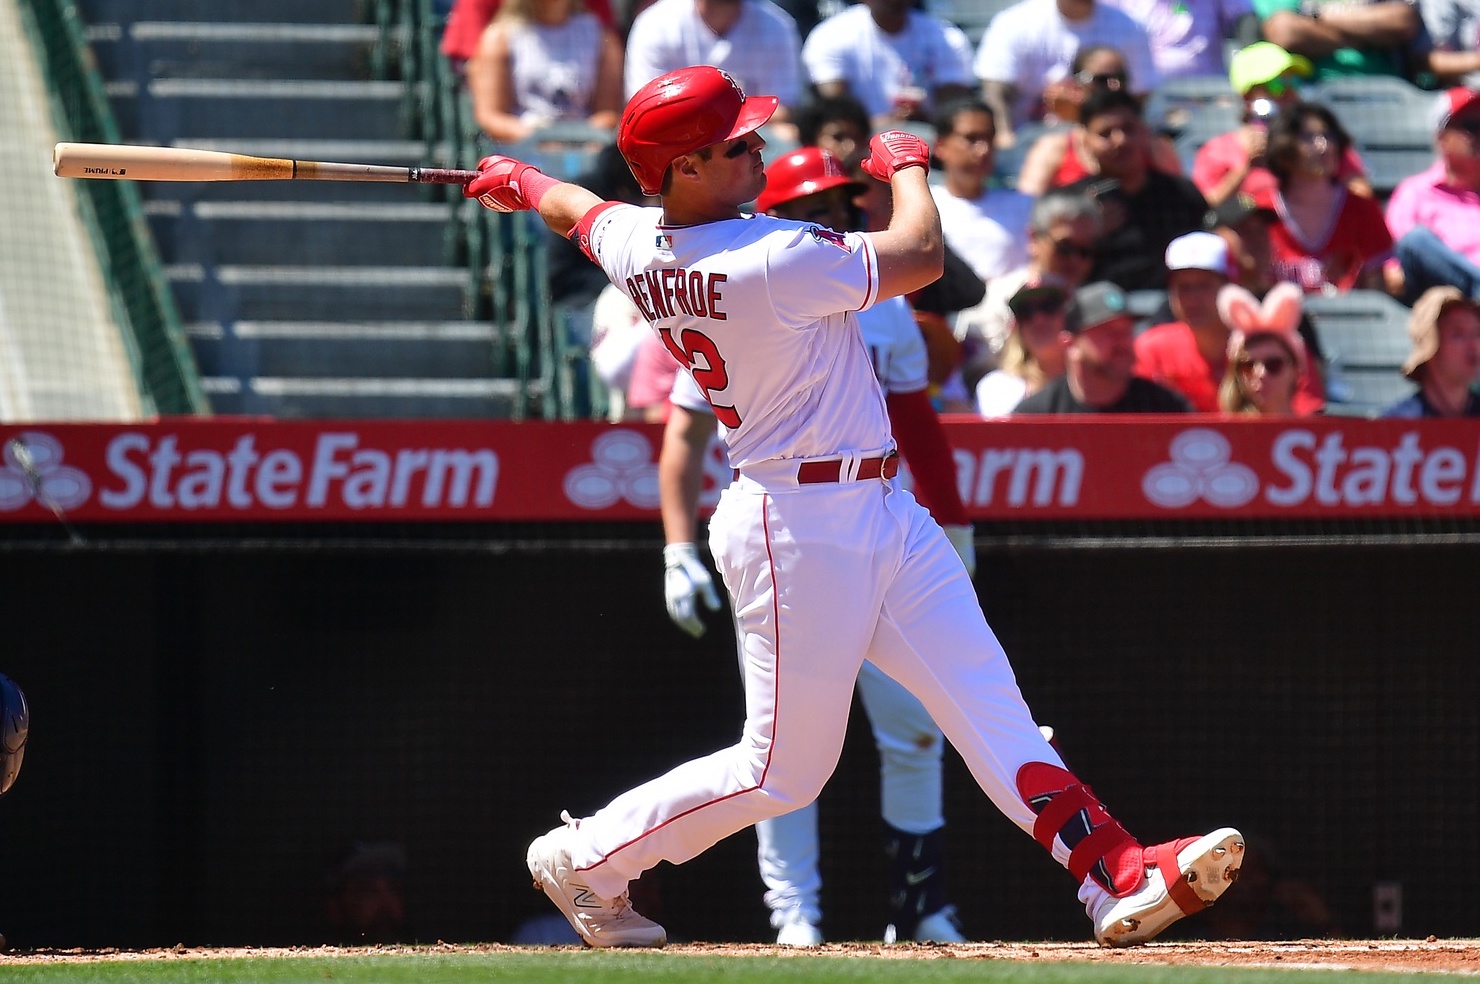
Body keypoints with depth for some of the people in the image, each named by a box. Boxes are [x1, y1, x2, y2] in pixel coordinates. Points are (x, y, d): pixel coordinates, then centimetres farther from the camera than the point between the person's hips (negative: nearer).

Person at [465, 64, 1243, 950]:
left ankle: (1119, 878, -8)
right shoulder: (767, 261, -24)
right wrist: (904, 162, 3)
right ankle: (584, 859, 17)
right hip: (802, 529, -10)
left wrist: (519, 180, 48)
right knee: (784, 768, 1)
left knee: (991, 705, -1)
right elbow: (921, 256, -17)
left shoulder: (640, 244, 2)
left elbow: (578, 209, 25)